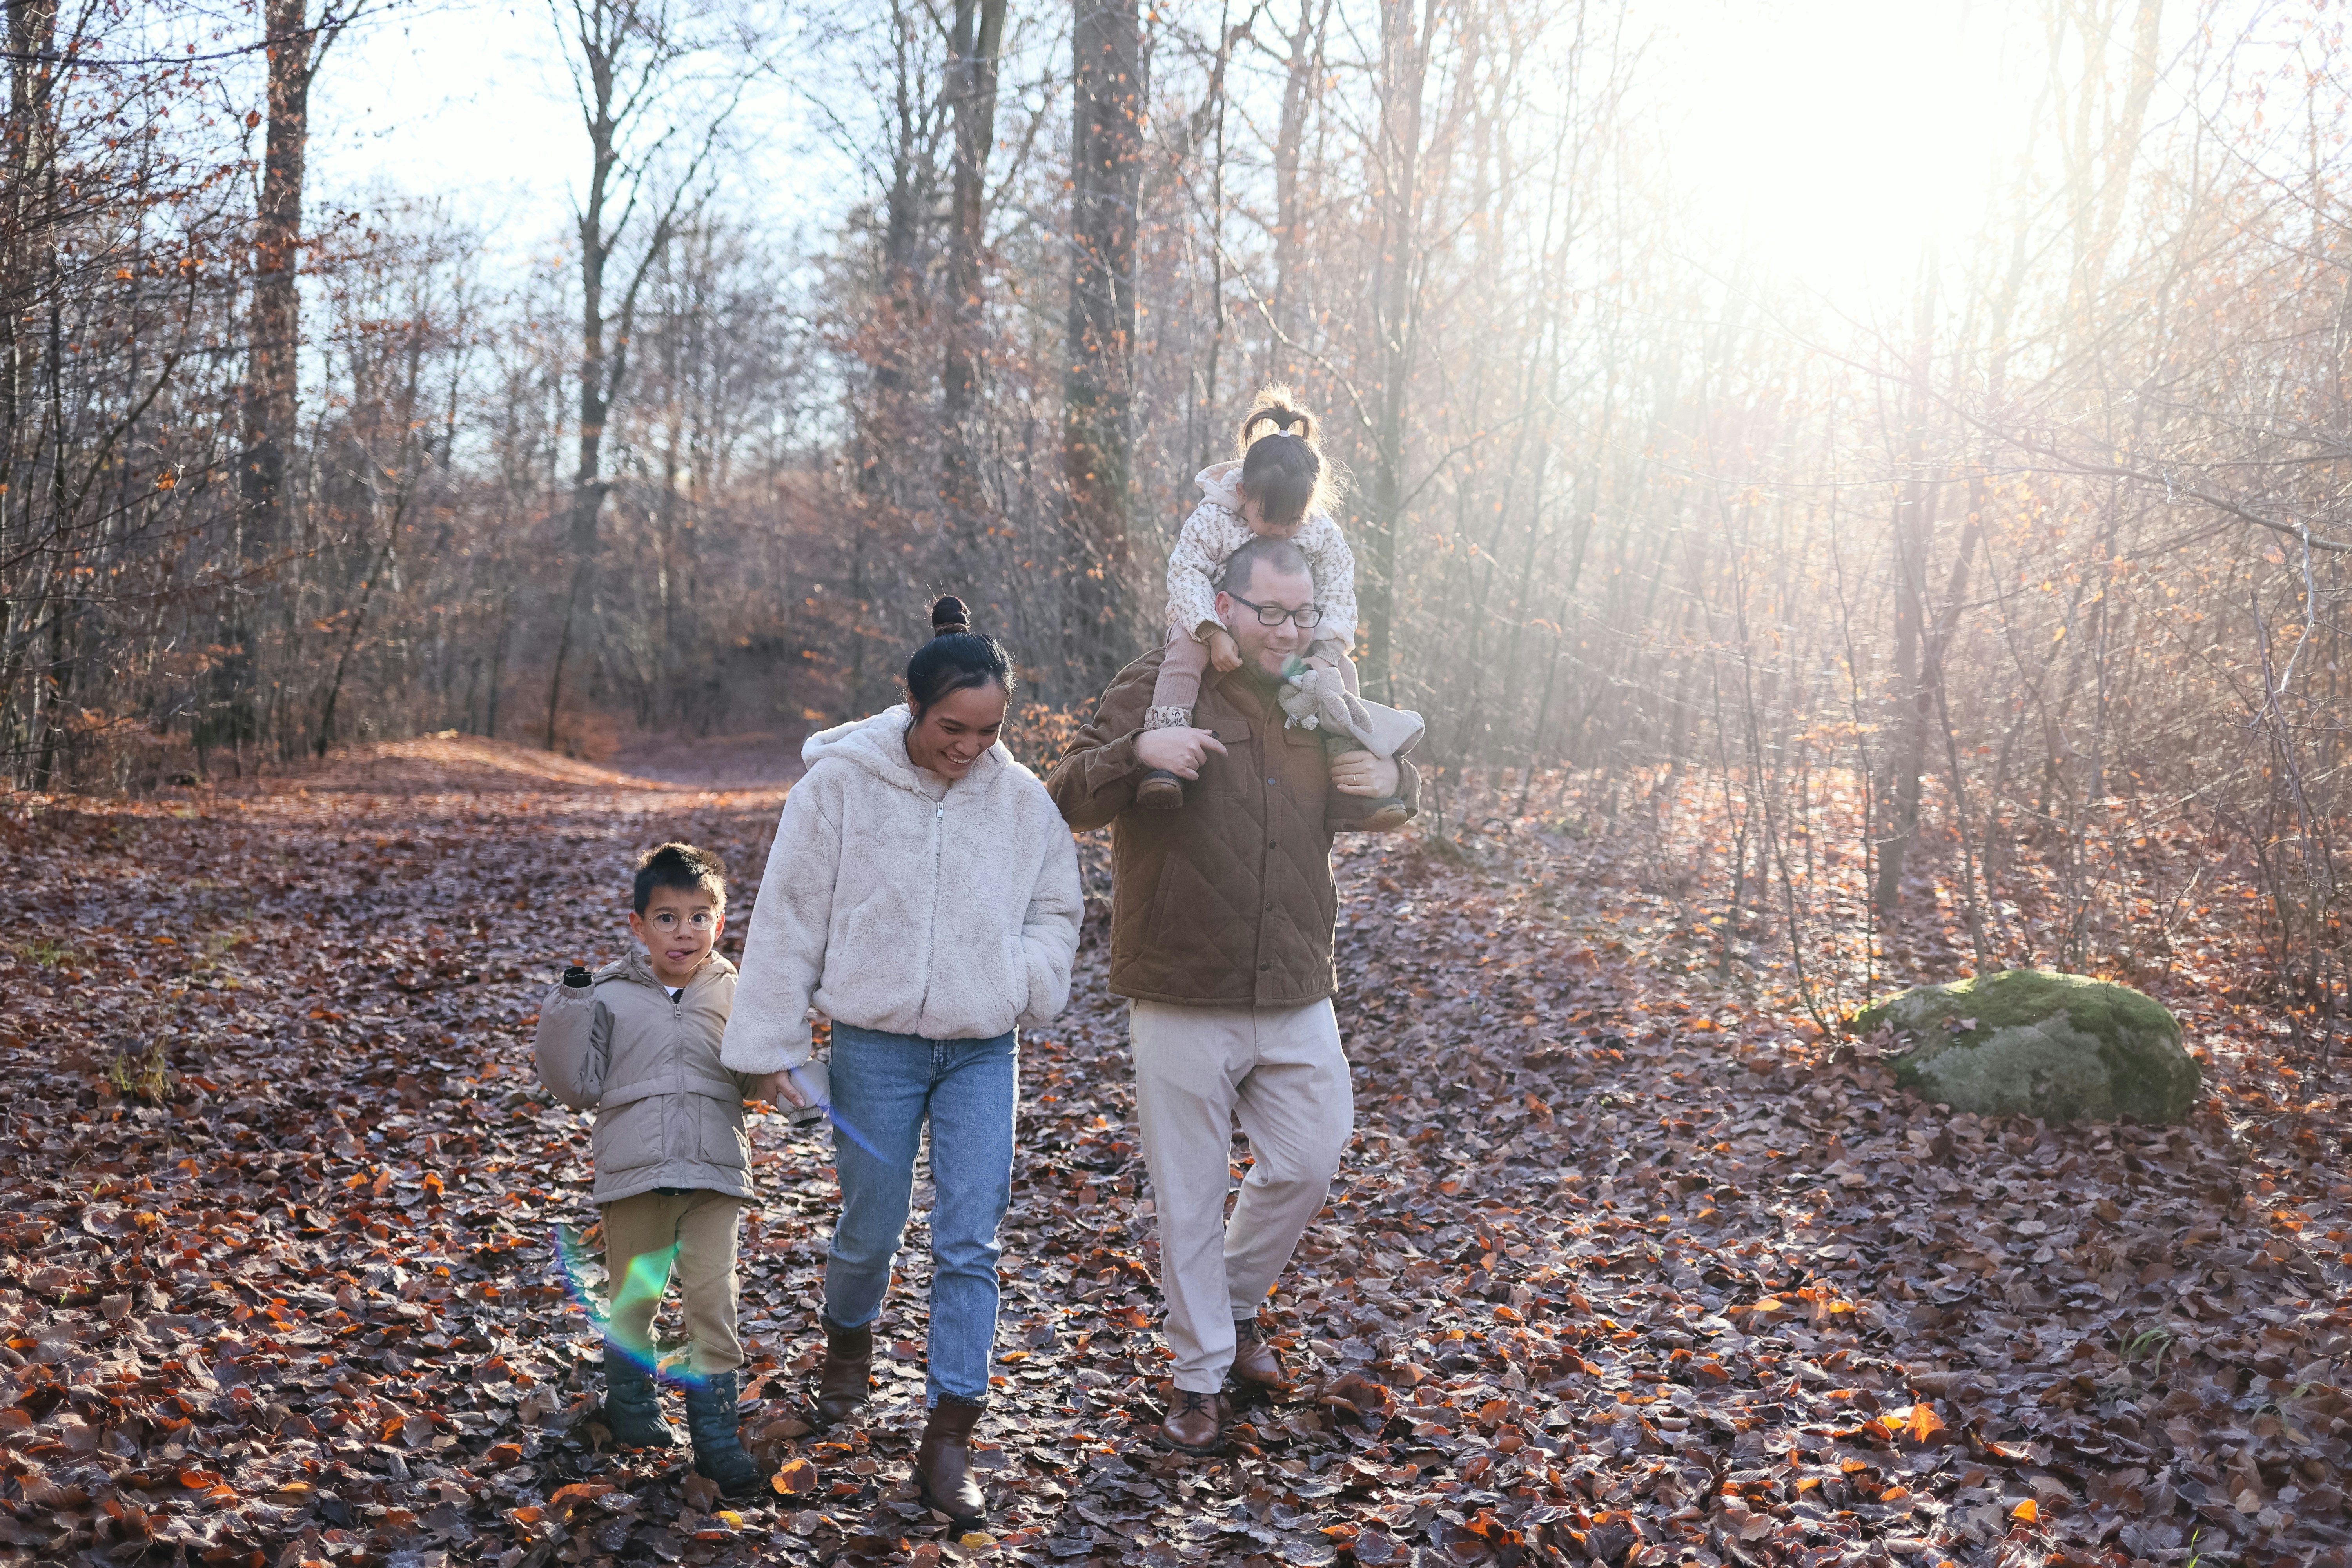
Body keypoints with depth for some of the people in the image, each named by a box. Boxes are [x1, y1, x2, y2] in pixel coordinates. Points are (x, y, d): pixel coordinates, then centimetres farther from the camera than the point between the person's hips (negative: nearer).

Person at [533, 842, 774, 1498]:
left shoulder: (734, 995, 4)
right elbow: (580, 1086, 0)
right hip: (633, 1172, 0)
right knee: (633, 1295, 14)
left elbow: (752, 1084, 9)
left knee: (713, 1297, -4)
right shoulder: (609, 996, 0)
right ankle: (630, 1399, 39)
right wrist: (565, 1015, -11)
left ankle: (715, 1432, 5)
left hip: (713, 1172, 0)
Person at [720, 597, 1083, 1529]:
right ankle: (848, 1343, 44)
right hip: (874, 1044, -1)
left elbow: (1057, 911, 13)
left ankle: (948, 1440, 6)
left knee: (969, 1242, -2)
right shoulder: (839, 782, -9)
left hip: (983, 1051, 2)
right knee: (871, 1226, 10)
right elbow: (789, 919, -4)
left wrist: (1025, 984, -6)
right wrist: (772, 1047, -3)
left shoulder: (1021, 799, -2)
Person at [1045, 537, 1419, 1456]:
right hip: (1183, 1003, -4)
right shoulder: (1160, 686, -7)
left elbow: (1398, 783, 23)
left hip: (1297, 1000, 4)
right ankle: (1200, 1374, 21)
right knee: (1189, 1196, 5)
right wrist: (1137, 751, -31)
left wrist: (1396, 778, -2)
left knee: (1308, 1164, 12)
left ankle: (1238, 1302, 39)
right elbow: (1066, 800, -12)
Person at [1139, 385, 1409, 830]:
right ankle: (1162, 762, -42)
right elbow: (1187, 576, -24)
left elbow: (1338, 598, -10)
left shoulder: (1323, 535, -9)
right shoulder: (1211, 522, -17)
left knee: (1342, 671, -17)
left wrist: (1324, 654, -25)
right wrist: (1214, 634, -37)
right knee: (1185, 652, -36)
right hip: (1213, 624, -3)